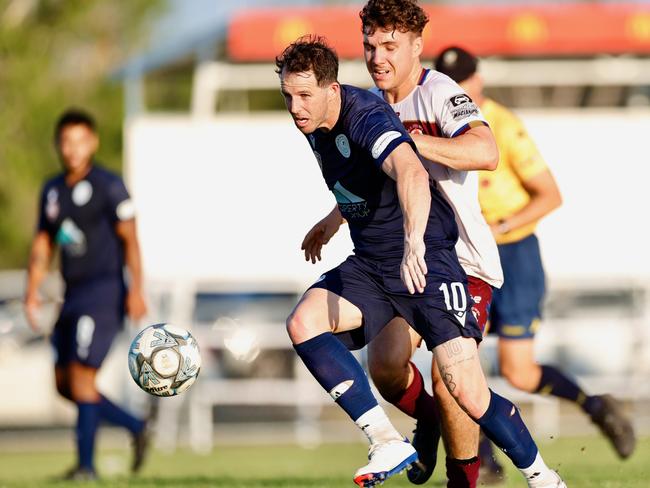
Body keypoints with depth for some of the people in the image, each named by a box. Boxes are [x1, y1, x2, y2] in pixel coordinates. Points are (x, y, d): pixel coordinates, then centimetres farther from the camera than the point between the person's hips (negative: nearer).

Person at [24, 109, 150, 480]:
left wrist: (136, 290, -17)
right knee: (65, 382, 8)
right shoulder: (53, 190, 14)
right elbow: (43, 244, 17)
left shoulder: (109, 186, -6)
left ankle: (86, 464, -6)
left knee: (82, 375, -12)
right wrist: (32, 292, 8)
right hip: (74, 295, 8)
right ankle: (136, 428, 20)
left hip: (104, 292, -8)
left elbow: (130, 240, -8)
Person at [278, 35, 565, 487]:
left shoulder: (365, 116, -23)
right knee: (303, 322, -19)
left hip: (427, 262, -8)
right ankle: (388, 442, -18)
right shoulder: (315, 128, 4)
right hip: (369, 264, 8)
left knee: (467, 391, -14)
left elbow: (411, 174, -43)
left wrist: (413, 241, -58)